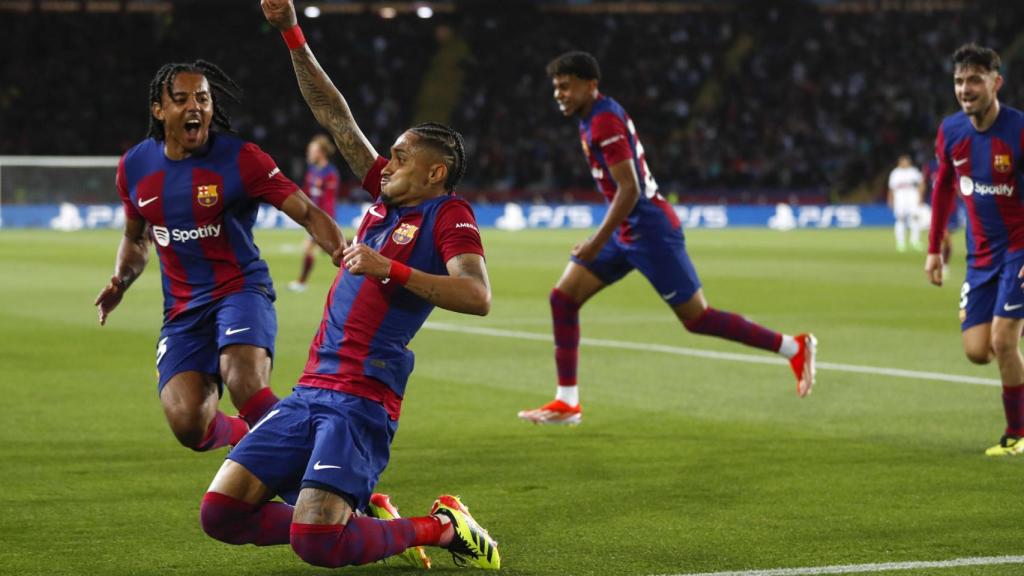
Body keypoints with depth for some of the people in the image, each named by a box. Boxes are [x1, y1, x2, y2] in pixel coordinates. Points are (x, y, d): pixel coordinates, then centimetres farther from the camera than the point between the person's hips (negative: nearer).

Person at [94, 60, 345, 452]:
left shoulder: (240, 158, -9)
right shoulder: (135, 167, 5)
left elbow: (306, 212, -12)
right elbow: (135, 238, 22)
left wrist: (343, 254, -30)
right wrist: (120, 281, 3)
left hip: (241, 290, -4)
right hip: (181, 308, 4)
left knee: (246, 388, -33)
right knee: (188, 426, -14)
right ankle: (242, 434, 20)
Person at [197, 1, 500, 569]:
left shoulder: (448, 215, -2)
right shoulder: (387, 198, 18)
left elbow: (477, 297, -20)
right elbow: (335, 117, 21)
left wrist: (389, 268, -23)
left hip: (361, 399, -8)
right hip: (310, 389, 8)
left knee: (316, 544, -22)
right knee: (220, 513, -2)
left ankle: (441, 527, 2)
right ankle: (357, 519, 14)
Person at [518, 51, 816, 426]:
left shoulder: (604, 123, -19)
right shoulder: (595, 117, 11)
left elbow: (629, 189, -25)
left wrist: (598, 242, -23)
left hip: (649, 232, -10)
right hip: (626, 234, 10)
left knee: (696, 319, -3)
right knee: (563, 297, 1)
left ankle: (794, 348, 10)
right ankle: (567, 402, 3)